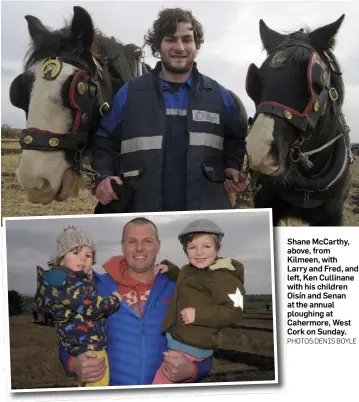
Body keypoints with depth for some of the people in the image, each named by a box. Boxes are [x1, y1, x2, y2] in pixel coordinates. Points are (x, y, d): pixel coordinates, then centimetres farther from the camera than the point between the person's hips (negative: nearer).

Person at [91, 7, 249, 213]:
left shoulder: (219, 95, 9)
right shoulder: (129, 93, 6)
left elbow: (236, 138, 23)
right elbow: (105, 141, 11)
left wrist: (233, 168, 5)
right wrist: (103, 177, -6)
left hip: (207, 215, 1)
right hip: (141, 215, -1)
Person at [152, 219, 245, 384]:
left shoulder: (224, 278, -16)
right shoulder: (189, 270, 13)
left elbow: (234, 312, -24)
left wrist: (198, 314, -28)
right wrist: (170, 269, 20)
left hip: (190, 346, -10)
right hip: (177, 339, 10)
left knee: (161, 380, -10)